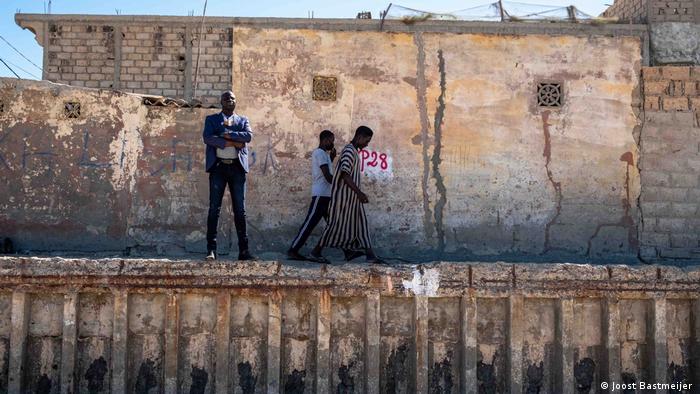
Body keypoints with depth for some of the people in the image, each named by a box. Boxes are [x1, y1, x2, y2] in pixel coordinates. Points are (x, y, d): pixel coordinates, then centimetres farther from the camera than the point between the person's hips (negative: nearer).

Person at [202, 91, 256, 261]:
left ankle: (243, 250, 4)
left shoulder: (243, 120, 17)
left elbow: (248, 136, -3)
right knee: (214, 209, -5)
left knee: (240, 210, 2)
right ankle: (211, 249, -3)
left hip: (237, 167, 2)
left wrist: (227, 134, -10)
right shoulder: (211, 119, 12)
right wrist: (232, 142, -12)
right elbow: (207, 137, -7)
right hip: (218, 166, -1)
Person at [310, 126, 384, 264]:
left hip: (352, 196, 10)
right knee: (337, 224, -4)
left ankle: (370, 255, -1)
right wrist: (359, 192, -27)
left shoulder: (354, 151, 18)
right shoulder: (349, 150, -14)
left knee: (360, 224, 3)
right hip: (344, 195, -10)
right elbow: (344, 174, -25)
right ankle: (316, 252, 7)